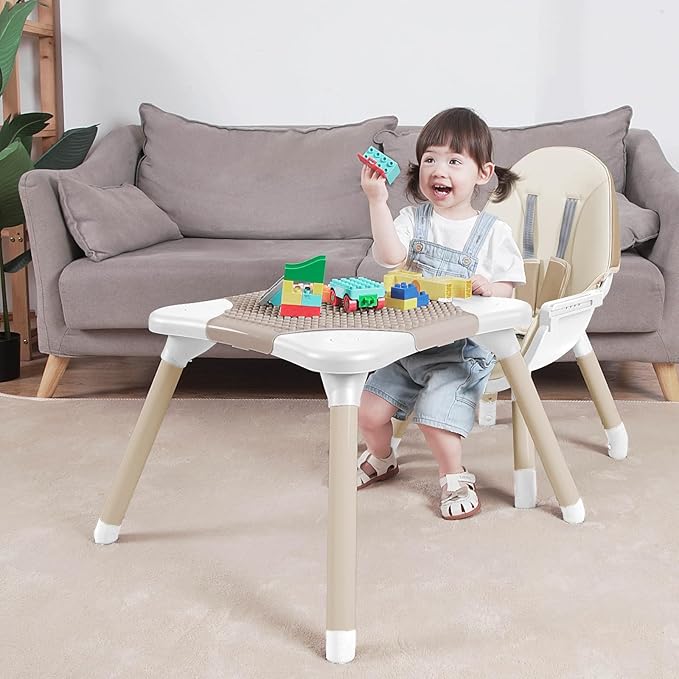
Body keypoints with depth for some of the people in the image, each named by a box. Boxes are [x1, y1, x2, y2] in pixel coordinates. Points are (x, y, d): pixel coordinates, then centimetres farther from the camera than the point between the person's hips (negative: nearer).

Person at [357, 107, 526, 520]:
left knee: (435, 416, -20)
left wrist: (487, 288, -27)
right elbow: (390, 256, -17)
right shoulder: (414, 219, 2)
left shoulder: (493, 231, -4)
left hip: (463, 348, -3)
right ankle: (382, 459, 33)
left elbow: (505, 291, -4)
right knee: (369, 411, 0)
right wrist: (378, 201, -25)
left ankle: (455, 478, 10)